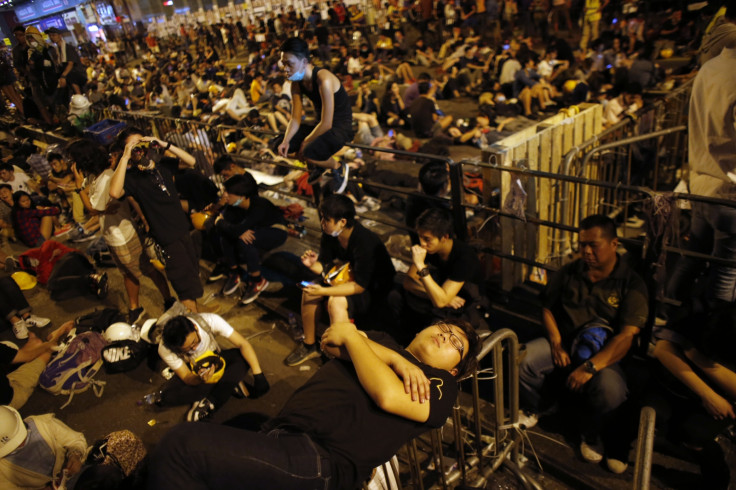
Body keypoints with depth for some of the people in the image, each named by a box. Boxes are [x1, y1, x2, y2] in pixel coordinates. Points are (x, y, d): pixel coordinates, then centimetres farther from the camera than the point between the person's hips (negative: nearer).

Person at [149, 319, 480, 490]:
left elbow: (388, 396, -11)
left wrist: (351, 336, 1)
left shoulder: (440, 383, 11)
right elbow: (331, 342, 7)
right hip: (278, 431, 7)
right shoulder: (384, 342, 28)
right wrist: (396, 359, -4)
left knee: (181, 444, -19)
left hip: (322, 459, -7)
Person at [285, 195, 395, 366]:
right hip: (349, 278, 8)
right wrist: (313, 264, -23)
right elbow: (324, 266, 2)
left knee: (336, 302, -32)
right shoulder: (329, 236, -8)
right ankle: (309, 345, 8)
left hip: (374, 288, -8)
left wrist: (323, 291, -35)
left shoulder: (365, 242, -32)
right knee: (309, 291, -9)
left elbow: (359, 286, -30)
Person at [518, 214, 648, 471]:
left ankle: (589, 434, 3)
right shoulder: (569, 272, 5)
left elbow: (626, 335, -18)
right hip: (563, 343, 3)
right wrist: (556, 344, -7)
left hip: (604, 354, -3)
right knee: (521, 359, -24)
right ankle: (532, 409, 11)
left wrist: (590, 366, -28)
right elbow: (547, 307, 10)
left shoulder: (631, 283, -8)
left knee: (610, 391, -35)